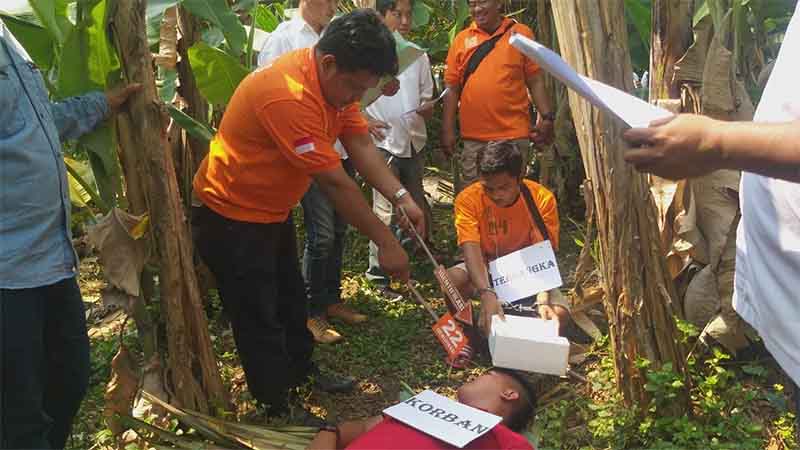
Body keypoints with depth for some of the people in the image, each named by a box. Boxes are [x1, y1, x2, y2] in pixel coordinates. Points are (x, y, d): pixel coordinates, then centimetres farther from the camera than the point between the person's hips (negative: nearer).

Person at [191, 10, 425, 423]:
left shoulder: (335, 79, -6)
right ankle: (278, 408, 20)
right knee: (259, 316, 3)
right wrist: (385, 243, -24)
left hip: (273, 209, 9)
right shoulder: (289, 95, -35)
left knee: (290, 296, 23)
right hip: (232, 217, -9)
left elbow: (361, 146, -6)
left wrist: (402, 198, -19)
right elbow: (335, 184, -32)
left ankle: (301, 369, 43)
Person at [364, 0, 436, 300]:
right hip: (383, 143, -5)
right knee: (385, 211, -7)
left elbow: (427, 101, 14)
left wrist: (426, 109, -7)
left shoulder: (419, 56, 10)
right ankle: (379, 273, 3)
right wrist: (365, 120, -15)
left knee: (416, 208, 13)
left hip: (414, 143, 5)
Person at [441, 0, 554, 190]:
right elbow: (452, 87, 7)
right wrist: (448, 129, 2)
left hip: (513, 134, -1)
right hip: (474, 137, 2)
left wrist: (546, 117, -3)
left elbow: (535, 81, 5)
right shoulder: (462, 39, 7)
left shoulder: (521, 34, 3)